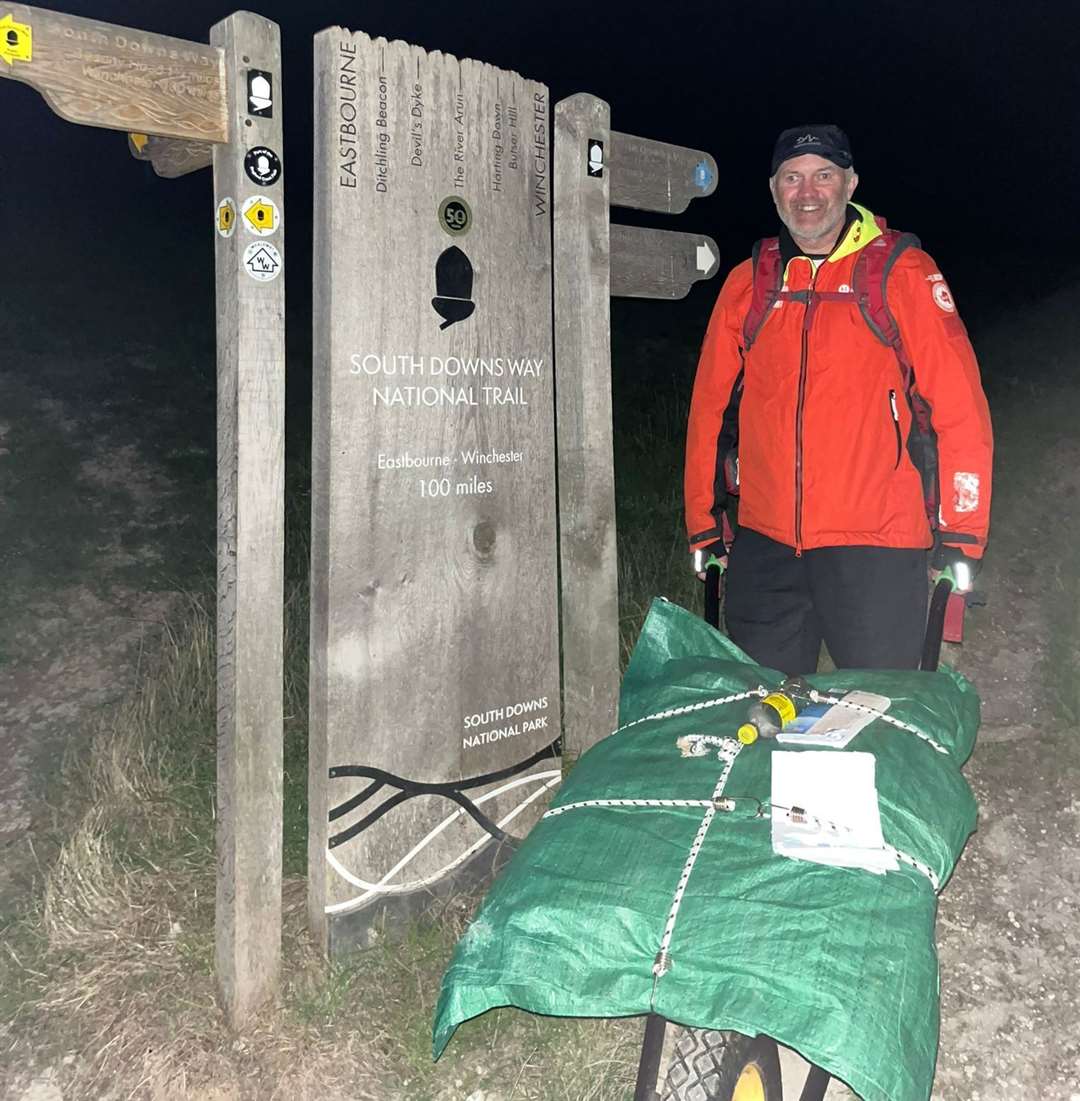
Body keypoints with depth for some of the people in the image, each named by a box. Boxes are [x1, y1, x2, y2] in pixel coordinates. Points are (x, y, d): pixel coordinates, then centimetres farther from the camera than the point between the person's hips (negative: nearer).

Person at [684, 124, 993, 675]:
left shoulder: (902, 272, -1)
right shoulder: (748, 282, 9)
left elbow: (960, 406, -4)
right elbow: (710, 407, 11)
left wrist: (960, 534, -8)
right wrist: (703, 524, 9)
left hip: (875, 546, -3)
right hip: (763, 543, 3)